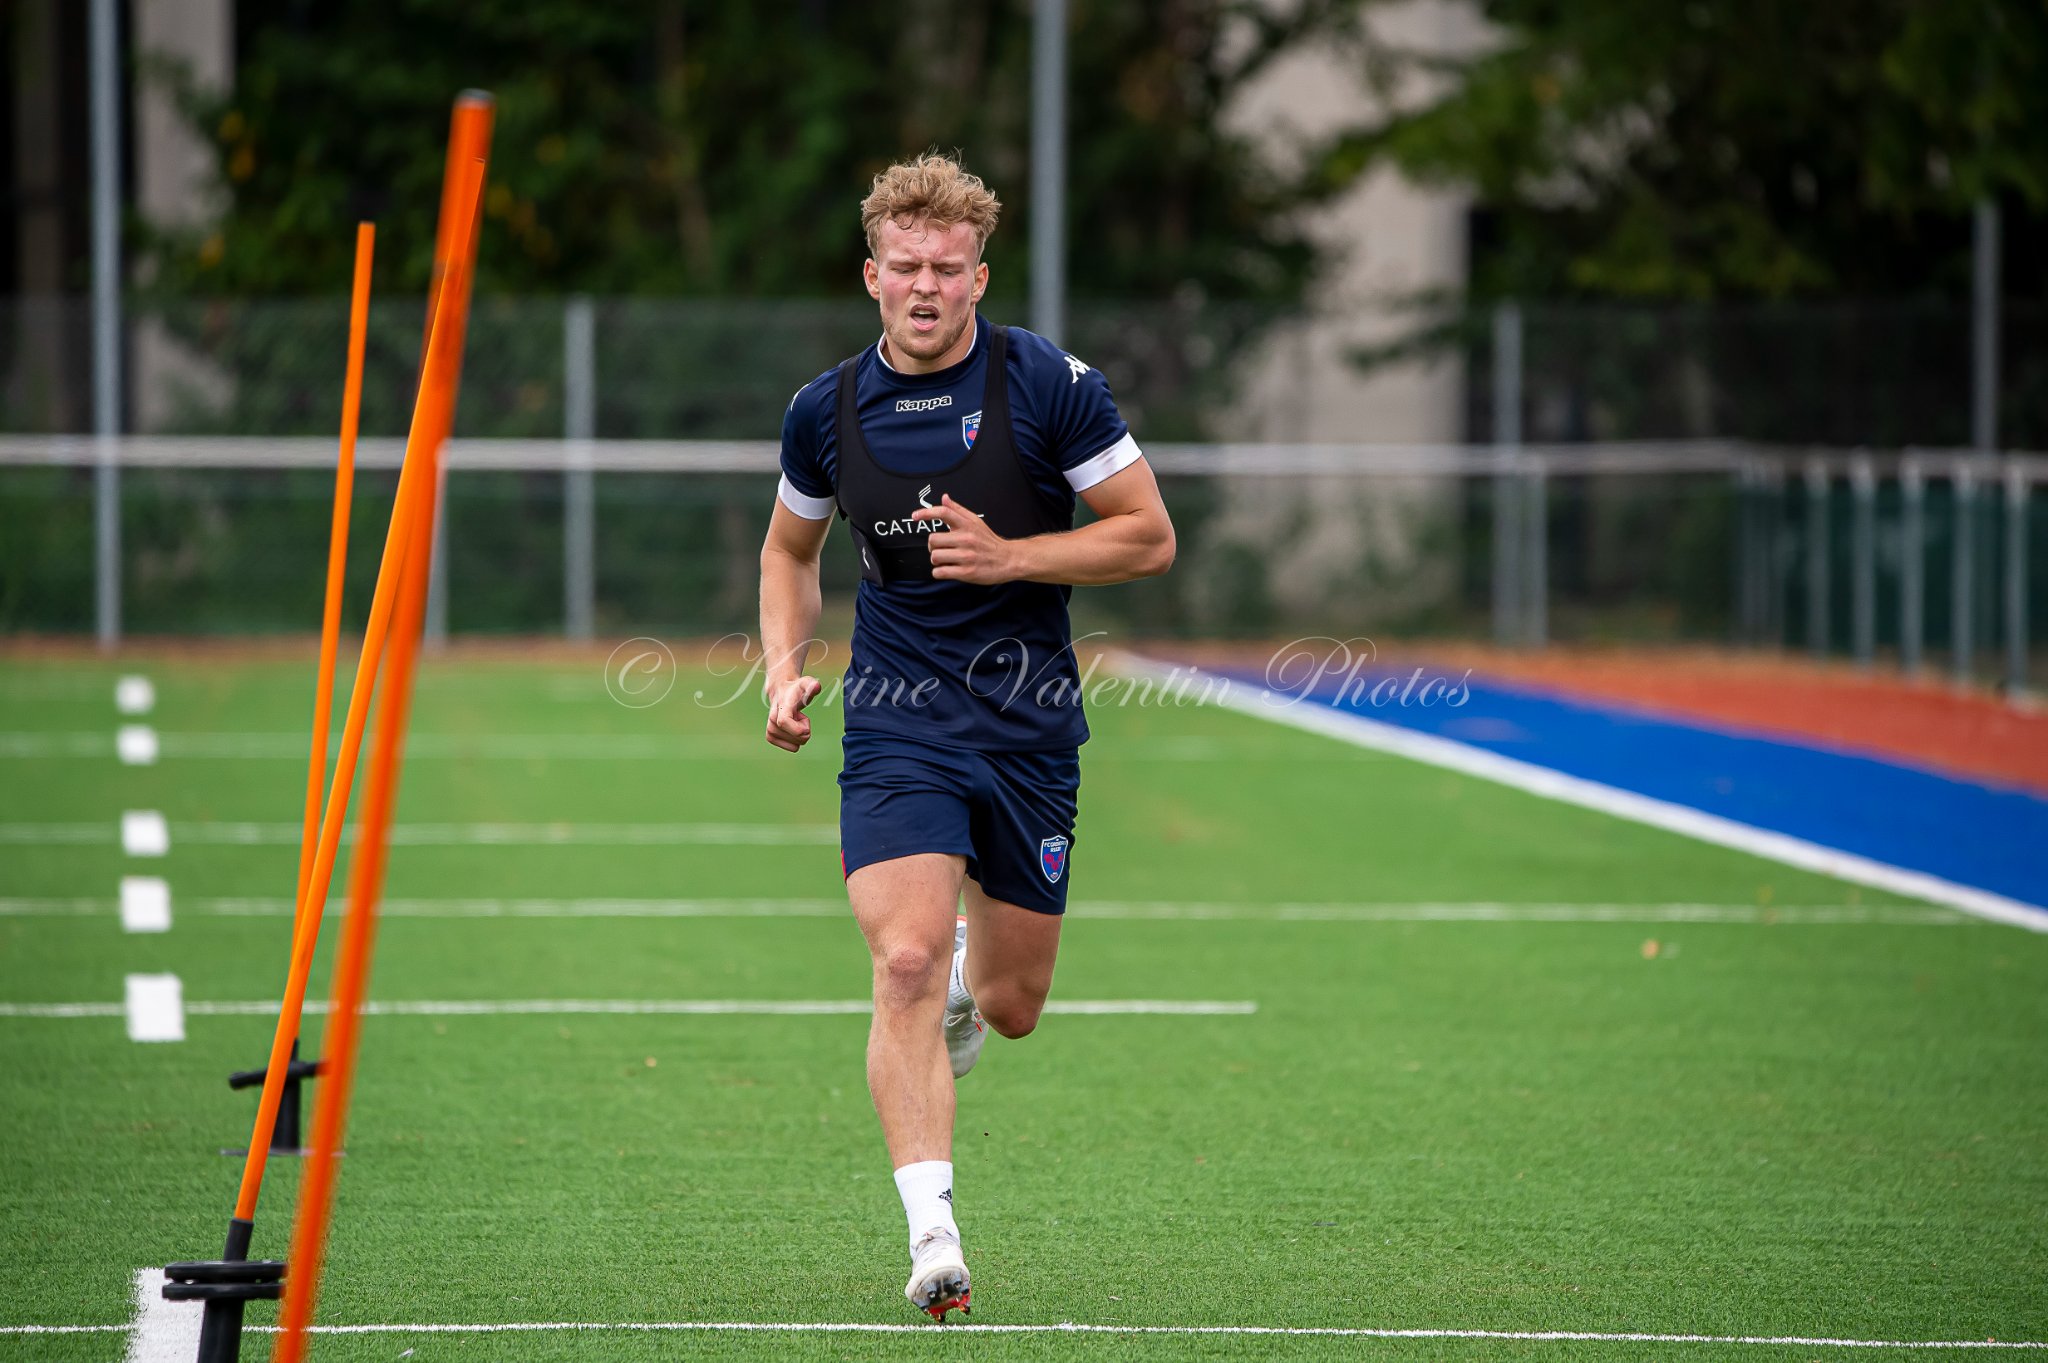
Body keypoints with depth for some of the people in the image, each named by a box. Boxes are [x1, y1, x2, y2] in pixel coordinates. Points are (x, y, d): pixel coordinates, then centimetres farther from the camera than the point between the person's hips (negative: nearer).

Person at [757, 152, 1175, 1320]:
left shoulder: (1049, 385, -8)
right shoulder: (828, 411, 1)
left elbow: (1150, 535, -5)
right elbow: (791, 549, 18)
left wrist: (1008, 555, -17)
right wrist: (785, 669, 2)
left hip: (1029, 724, 0)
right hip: (897, 724, 0)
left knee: (1010, 1004, 9)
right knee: (907, 963, -20)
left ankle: (967, 979, 48)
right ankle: (933, 1230, -22)